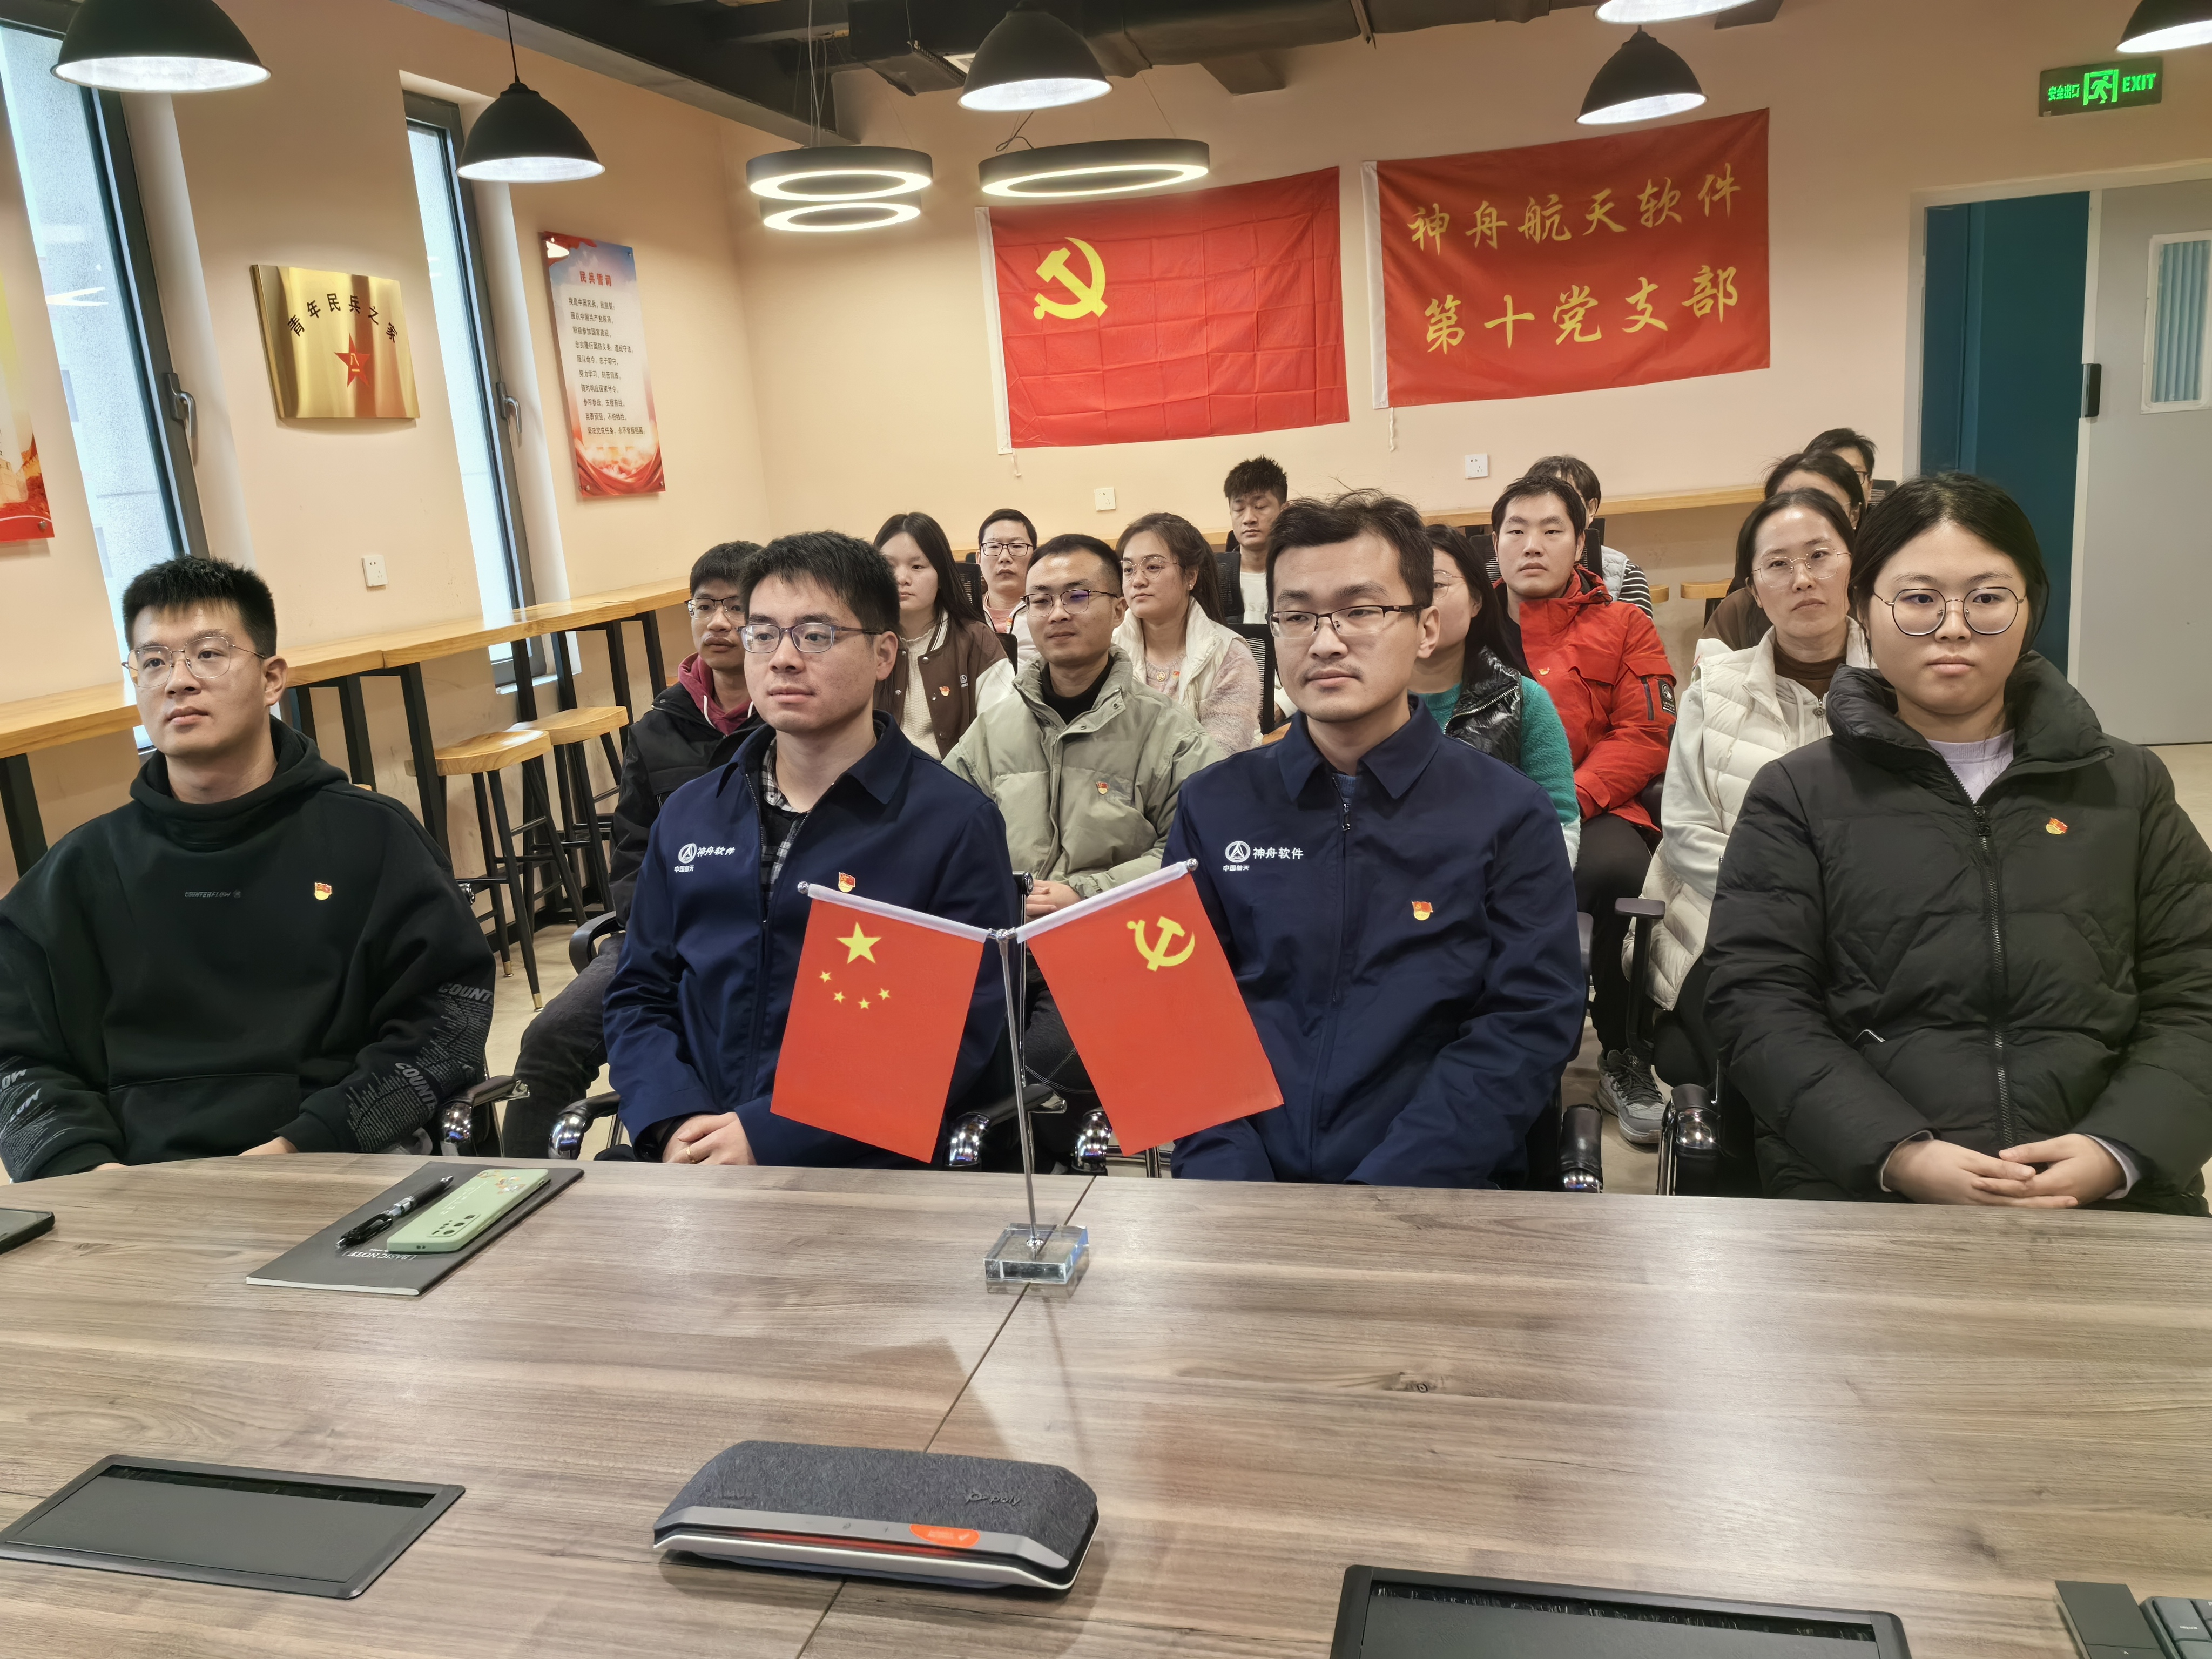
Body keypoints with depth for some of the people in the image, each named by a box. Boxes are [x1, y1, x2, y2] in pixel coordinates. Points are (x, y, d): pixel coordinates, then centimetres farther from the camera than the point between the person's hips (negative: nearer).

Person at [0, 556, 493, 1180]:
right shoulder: (79, 873, 16)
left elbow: (452, 1008, 1)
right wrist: (83, 1168, -7)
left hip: (346, 1170, -1)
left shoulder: (371, 835, 8)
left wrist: (309, 1143, -10)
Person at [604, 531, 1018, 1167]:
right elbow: (640, 994, 15)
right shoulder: (690, 816, 13)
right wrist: (675, 1124, -5)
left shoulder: (956, 825, -4)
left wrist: (771, 1136, -14)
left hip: (857, 1164, -4)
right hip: (692, 1162, 4)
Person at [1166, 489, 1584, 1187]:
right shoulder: (1214, 807, 9)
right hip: (1251, 1179, 2)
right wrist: (1230, 1179, -10)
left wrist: (1378, 1195, -14)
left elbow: (1530, 1023, -3)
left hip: (1435, 1185, -1)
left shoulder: (1507, 814, 3)